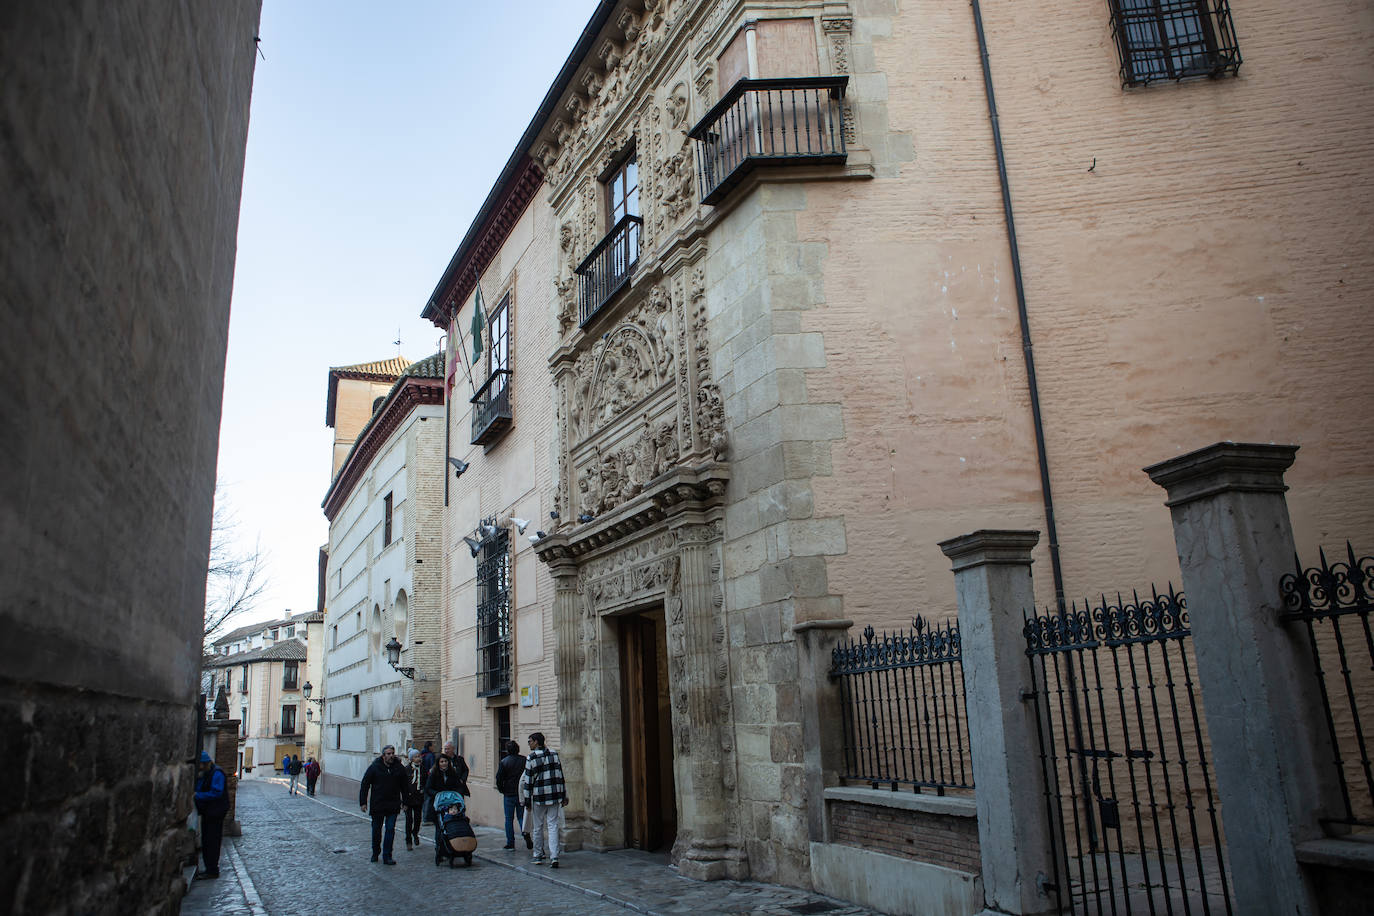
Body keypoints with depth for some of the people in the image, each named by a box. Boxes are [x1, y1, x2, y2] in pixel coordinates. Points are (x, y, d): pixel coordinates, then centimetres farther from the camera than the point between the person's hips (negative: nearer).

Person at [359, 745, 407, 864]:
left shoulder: (399, 768, 0)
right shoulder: (375, 767, -5)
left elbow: (404, 787, 9)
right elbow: (364, 785, 0)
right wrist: (363, 802, -4)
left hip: (393, 806, 0)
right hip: (377, 804, 0)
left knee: (390, 830, -5)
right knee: (376, 830, 12)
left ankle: (387, 856, 0)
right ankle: (375, 853, 31)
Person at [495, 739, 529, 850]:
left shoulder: (504, 761, -7)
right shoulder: (525, 760, -1)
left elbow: (499, 778, -7)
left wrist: (501, 790, 8)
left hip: (509, 794, -2)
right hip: (523, 793, 2)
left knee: (509, 819, 7)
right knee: (521, 816, 12)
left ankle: (510, 843, 7)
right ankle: (525, 833, -13)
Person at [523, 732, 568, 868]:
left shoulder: (531, 758, -6)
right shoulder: (554, 754, 7)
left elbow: (528, 780, -6)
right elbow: (561, 776, 7)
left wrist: (527, 800, 1)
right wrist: (564, 796, 11)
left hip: (538, 797, -3)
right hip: (554, 796, 3)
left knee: (538, 827, 11)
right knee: (553, 826, 2)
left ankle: (538, 856, 21)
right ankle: (554, 857, -9)